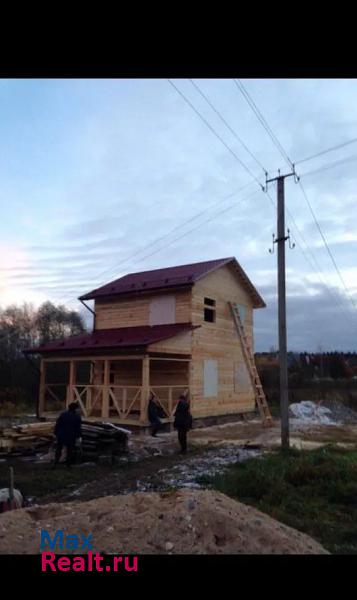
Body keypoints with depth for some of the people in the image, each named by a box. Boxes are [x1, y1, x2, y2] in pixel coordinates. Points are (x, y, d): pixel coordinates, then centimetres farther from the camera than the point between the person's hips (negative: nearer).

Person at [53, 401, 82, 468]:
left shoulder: (62, 415, -4)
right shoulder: (77, 417, -9)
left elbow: (57, 425, -2)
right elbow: (78, 428, -7)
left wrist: (56, 433, 8)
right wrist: (79, 436, 2)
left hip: (61, 435, 2)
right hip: (71, 436, -1)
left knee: (58, 450, 15)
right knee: (70, 451, 11)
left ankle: (55, 464, 14)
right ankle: (68, 465, 15)